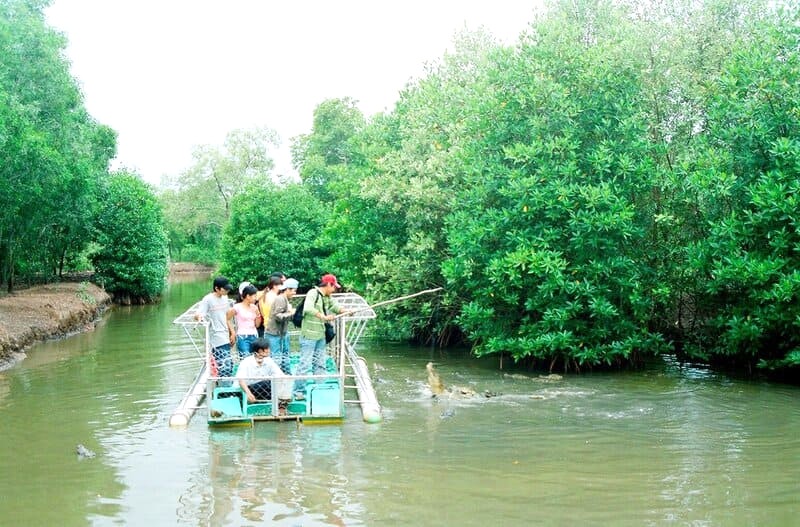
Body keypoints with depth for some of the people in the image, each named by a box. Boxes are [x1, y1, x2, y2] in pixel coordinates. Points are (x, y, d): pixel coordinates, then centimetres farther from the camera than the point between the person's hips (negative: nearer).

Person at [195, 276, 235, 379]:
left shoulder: (225, 298, 10)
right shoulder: (208, 300, -11)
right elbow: (197, 315, -19)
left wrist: (232, 333, 17)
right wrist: (199, 316, -42)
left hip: (225, 337, 8)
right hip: (217, 338, -8)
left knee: (229, 365, 9)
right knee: (225, 366, -14)